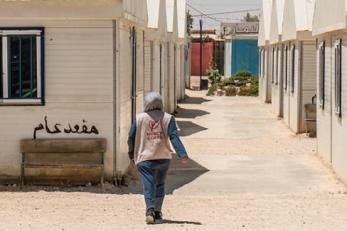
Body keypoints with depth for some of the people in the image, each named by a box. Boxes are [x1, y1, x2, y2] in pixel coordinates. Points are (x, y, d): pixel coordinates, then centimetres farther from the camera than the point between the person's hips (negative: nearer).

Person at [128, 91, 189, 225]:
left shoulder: (139, 118, 0)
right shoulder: (168, 118, 0)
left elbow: (131, 138, 4)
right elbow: (174, 137, -11)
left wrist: (132, 155, 17)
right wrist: (182, 154, -16)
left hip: (145, 158, -2)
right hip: (163, 158, 2)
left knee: (148, 186, -5)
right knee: (160, 185, 17)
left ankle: (150, 210, -26)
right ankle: (157, 213, 20)